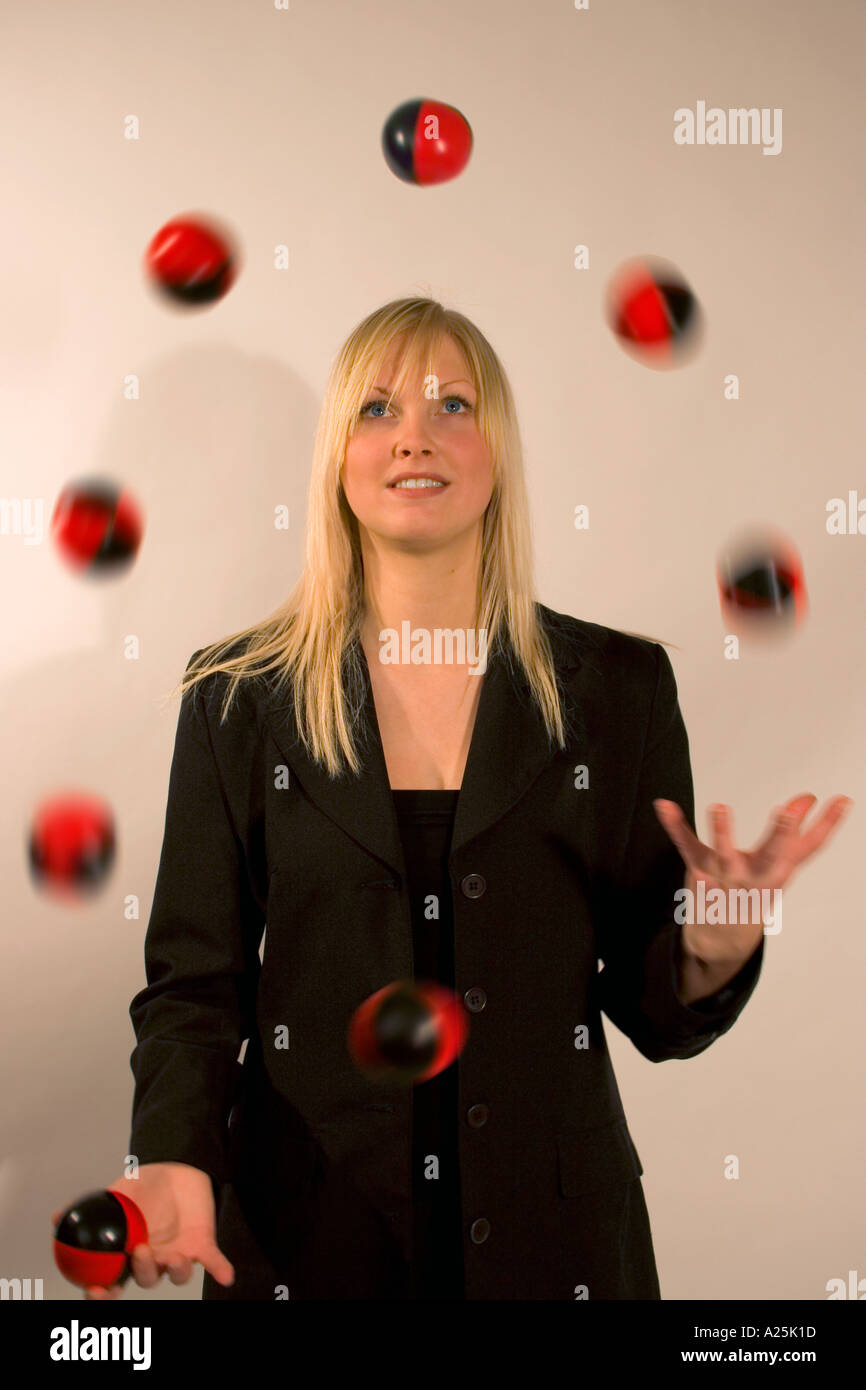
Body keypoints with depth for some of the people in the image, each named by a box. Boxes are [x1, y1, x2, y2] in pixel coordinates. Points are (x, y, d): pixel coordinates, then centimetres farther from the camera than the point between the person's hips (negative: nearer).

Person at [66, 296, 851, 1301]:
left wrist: (717, 948, -20)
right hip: (303, 1235, 0)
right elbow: (195, 977, -2)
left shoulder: (619, 687, -3)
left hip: (551, 1228, 1)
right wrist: (177, 1161, -18)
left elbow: (654, 1013, 0)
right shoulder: (239, 697, -4)